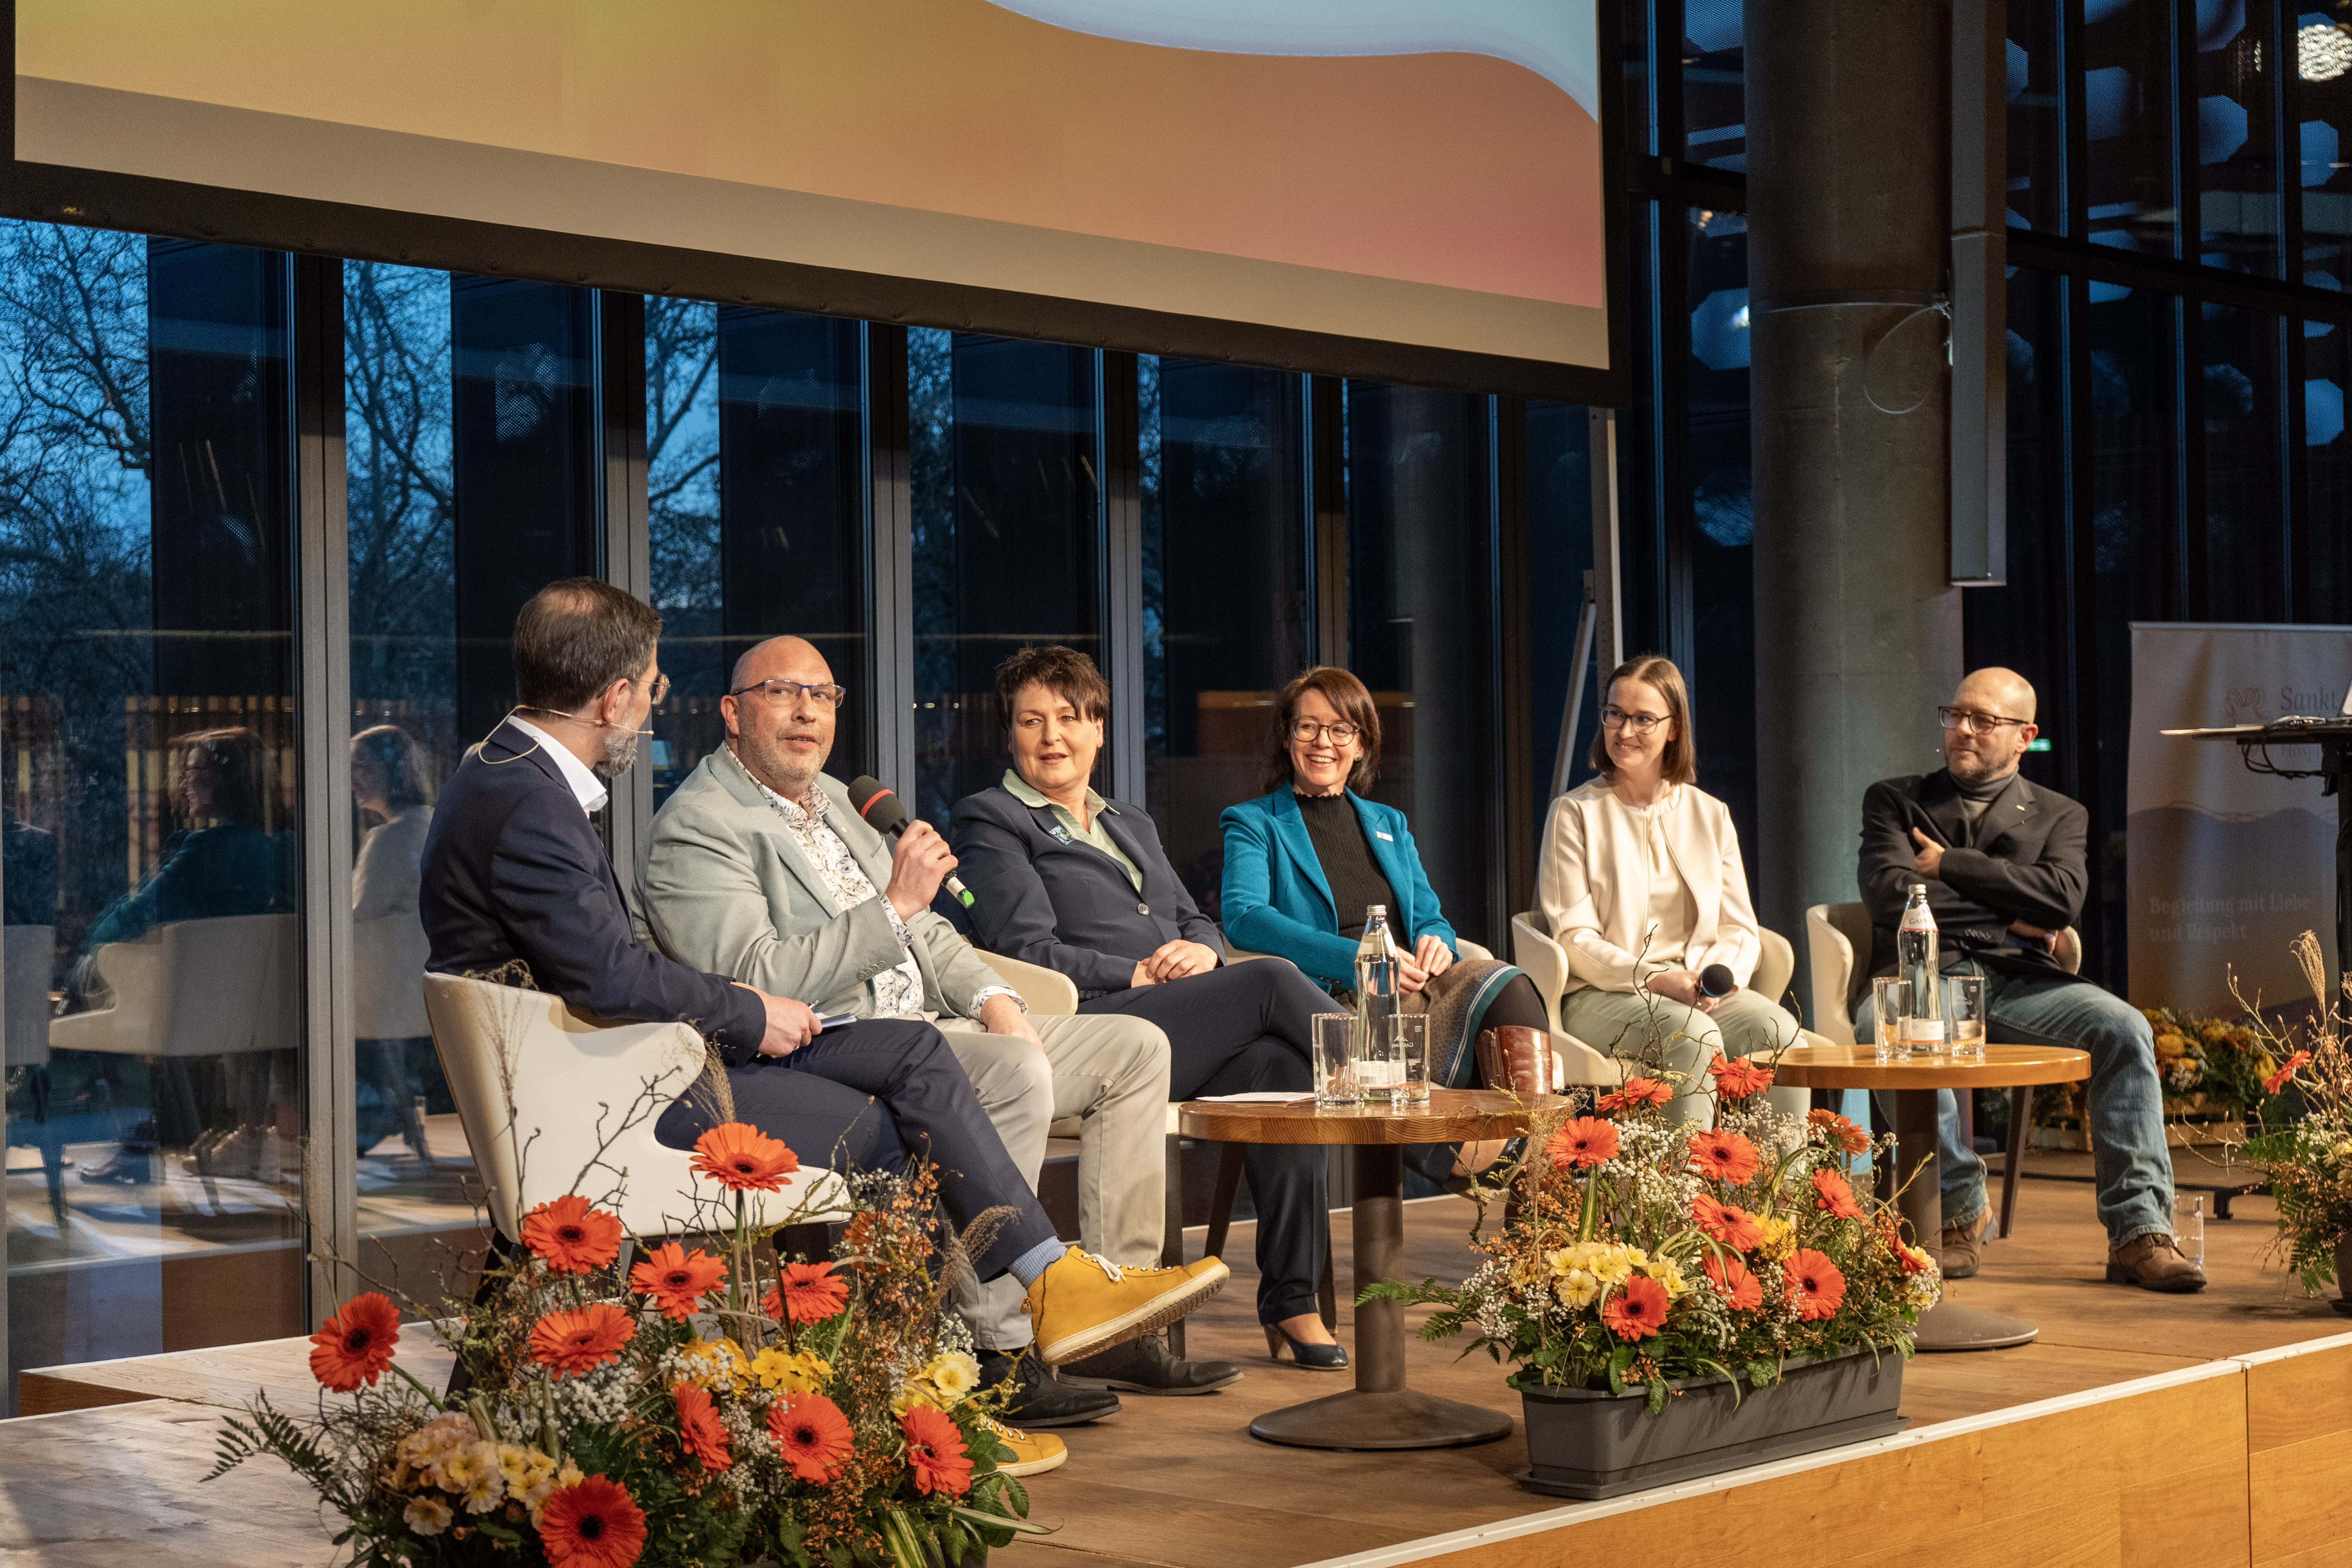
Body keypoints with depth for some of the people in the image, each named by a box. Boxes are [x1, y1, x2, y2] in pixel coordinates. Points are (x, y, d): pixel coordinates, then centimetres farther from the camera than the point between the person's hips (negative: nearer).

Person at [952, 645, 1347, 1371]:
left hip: (1185, 1026, 6)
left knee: (1275, 1062, -27)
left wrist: (1202, 951, 0)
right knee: (1272, 982, -25)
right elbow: (1026, 951, -3)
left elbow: (1197, 922, 25)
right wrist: (1137, 975, -9)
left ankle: (1291, 1301, -27)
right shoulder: (990, 821, 9)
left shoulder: (1132, 824, 31)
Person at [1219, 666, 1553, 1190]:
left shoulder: (1389, 824, 29)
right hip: (1335, 1000, -5)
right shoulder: (1253, 824, 12)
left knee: (1506, 985, -29)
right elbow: (1243, 917, -6)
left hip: (1416, 985, 5)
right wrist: (1358, 959, -18)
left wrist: (1435, 942, -4)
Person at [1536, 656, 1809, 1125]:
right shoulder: (1574, 814, 4)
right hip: (1600, 995, -4)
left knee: (1778, 1028, -28)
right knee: (1694, 1034, -35)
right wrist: (1654, 979, -18)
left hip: (1701, 991, 4)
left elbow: (1740, 928, 12)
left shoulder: (1709, 815, 17)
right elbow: (1574, 939, -3)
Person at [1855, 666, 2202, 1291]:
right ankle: (1959, 1209, -22)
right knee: (1880, 1025, -38)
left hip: (2019, 980, 1)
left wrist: (1950, 865, 0)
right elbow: (1887, 892, 1)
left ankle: (2138, 1232, -30)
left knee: (2125, 1028, -28)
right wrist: (2011, 914, 1)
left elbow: (2062, 898, 0)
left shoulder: (2059, 816, 22)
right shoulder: (1895, 800, 20)